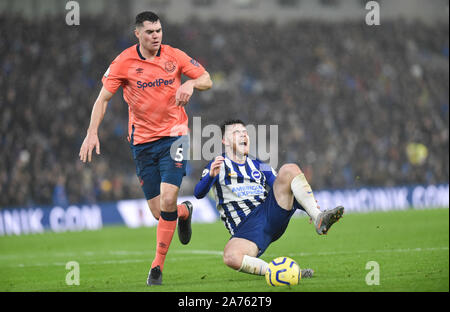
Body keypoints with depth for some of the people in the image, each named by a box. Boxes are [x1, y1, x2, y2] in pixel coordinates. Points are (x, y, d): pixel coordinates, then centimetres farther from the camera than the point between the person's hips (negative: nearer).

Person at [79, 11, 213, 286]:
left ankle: (158, 266, -6)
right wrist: (92, 133, -12)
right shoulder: (124, 62, -4)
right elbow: (103, 98, -2)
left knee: (168, 200, -18)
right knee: (159, 212, 0)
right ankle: (185, 212, 38)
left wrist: (191, 84, -16)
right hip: (142, 139, 1)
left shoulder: (174, 56, -1)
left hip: (173, 134, -1)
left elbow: (207, 80, 7)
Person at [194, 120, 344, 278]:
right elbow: (198, 193, -5)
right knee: (230, 257, -39)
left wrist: (309, 207, 4)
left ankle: (319, 219, -27)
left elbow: (286, 190, 23)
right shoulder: (218, 166, 10)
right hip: (245, 229, -4)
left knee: (289, 169, -17)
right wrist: (210, 176, -27)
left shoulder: (260, 167, 24)